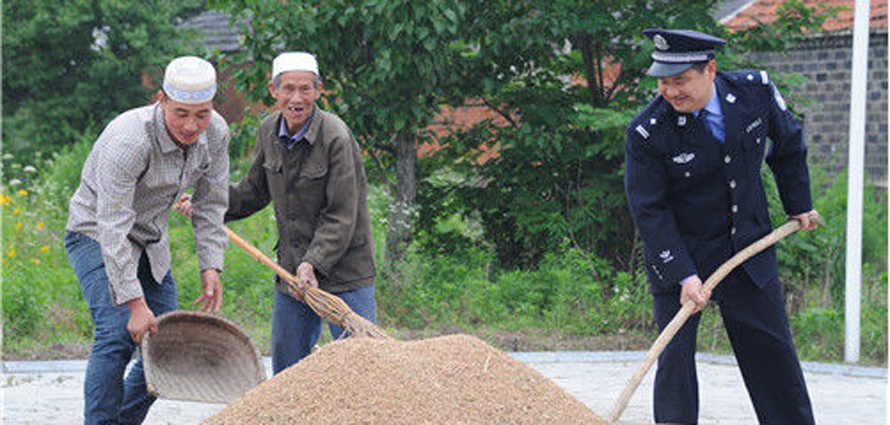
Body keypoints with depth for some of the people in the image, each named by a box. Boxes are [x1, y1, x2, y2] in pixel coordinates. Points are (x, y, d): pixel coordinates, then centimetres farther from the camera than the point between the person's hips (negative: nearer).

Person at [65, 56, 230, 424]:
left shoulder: (215, 134, -13)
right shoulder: (128, 141, -34)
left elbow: (211, 205, 2)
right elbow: (113, 228, -34)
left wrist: (211, 266, -8)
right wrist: (135, 303, -36)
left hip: (151, 242, 7)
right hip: (96, 235, -7)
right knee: (117, 335, -24)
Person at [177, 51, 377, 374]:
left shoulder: (336, 138, -18)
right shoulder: (269, 131, 2)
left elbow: (341, 217, -17)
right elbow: (254, 191, 17)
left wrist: (314, 263, -26)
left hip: (344, 267, -6)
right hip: (292, 270, 6)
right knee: (287, 370, 12)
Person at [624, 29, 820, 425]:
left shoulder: (756, 90, -10)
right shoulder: (647, 132, -19)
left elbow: (788, 143, 11)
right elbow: (649, 210, -16)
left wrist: (799, 204, 17)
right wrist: (683, 275, -22)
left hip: (749, 251, 3)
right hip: (679, 255, -3)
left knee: (773, 350, 9)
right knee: (675, 354, -2)